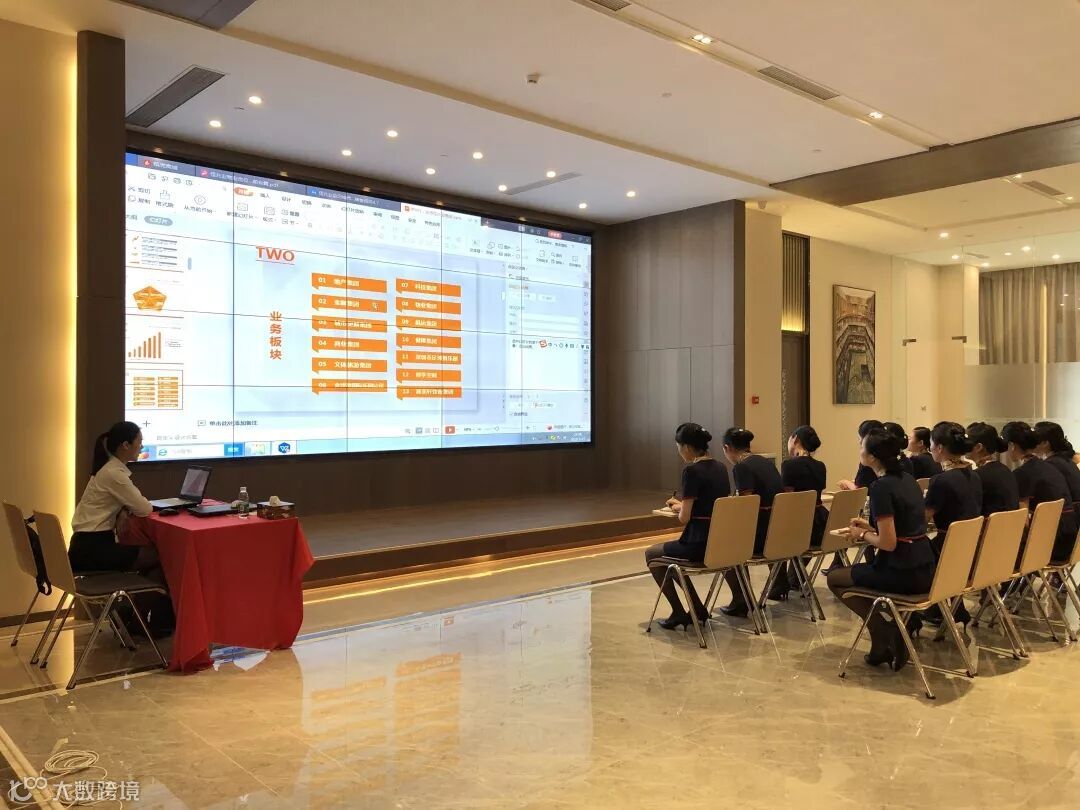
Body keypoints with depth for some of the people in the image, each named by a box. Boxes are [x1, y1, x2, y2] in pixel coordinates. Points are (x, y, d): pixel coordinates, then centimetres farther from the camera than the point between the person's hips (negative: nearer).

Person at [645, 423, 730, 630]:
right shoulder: (720, 468, 8)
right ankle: (697, 609, 26)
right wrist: (683, 505, 18)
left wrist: (679, 509, 6)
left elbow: (684, 518, -16)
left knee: (652, 554, 17)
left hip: (700, 545, -8)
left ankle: (679, 612, 17)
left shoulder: (692, 471, -17)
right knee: (668, 551, 29)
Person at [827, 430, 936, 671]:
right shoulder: (907, 479, 9)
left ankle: (882, 630, 6)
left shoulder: (882, 487, -18)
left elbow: (888, 543, -21)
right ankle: (892, 633, 21)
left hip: (903, 574, -8)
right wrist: (871, 526, 16)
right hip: (925, 570, 9)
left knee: (835, 579, 12)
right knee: (864, 569, 33)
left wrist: (863, 535, -3)